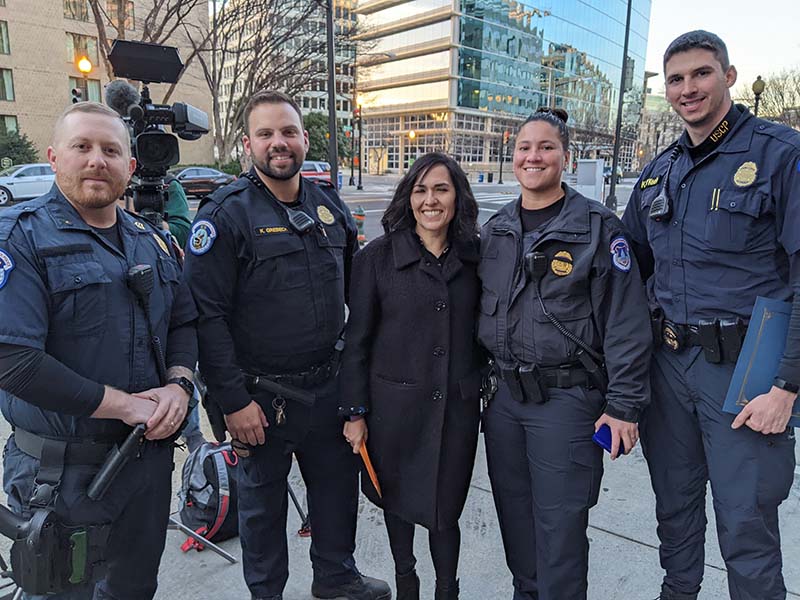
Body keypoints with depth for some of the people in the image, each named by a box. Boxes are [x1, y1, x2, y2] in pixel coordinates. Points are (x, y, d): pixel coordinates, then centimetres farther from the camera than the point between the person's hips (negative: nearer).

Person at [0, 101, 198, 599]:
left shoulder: (152, 240, 7)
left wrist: (179, 384, -9)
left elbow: (185, 321, 11)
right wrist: (124, 404, -20)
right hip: (65, 470, -5)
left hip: (152, 455, 6)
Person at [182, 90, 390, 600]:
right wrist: (233, 401, -16)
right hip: (262, 396, -5)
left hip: (330, 385, 5)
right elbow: (207, 314, -15)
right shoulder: (226, 213, -12)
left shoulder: (331, 206, 5)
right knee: (263, 500, 15)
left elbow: (356, 291, 13)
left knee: (339, 486, 20)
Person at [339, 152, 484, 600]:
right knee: (398, 497, 17)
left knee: (446, 506, 10)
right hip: (396, 402, -1)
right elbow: (358, 340, -6)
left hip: (457, 405, 2)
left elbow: (482, 329, 11)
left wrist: (486, 385, 9)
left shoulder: (472, 256, 2)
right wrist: (356, 412, -6)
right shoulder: (378, 257, -8)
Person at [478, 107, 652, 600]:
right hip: (503, 396, 6)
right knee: (513, 515, 18)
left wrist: (624, 406, -12)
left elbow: (626, 323, -10)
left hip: (567, 398, -5)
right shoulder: (496, 228, 9)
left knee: (559, 527, 4)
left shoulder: (599, 227, -8)